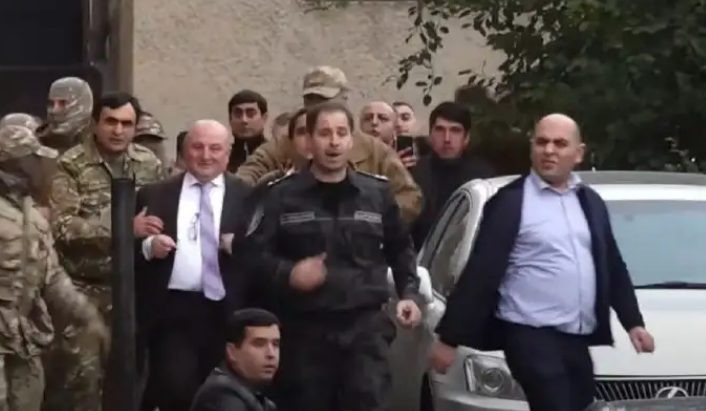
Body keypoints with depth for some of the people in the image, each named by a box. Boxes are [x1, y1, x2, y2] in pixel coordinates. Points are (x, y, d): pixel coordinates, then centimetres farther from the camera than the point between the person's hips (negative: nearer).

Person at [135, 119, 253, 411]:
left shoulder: (247, 197, 7)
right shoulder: (155, 195, 11)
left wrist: (240, 246, -17)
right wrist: (148, 246, -12)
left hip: (227, 315, 0)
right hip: (171, 312, 0)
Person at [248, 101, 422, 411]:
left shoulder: (377, 192, 9)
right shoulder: (283, 195, 2)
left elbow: (400, 249, 21)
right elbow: (256, 254, 0)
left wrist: (409, 293, 9)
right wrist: (288, 273, -17)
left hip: (366, 326, 1)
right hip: (305, 328, -1)